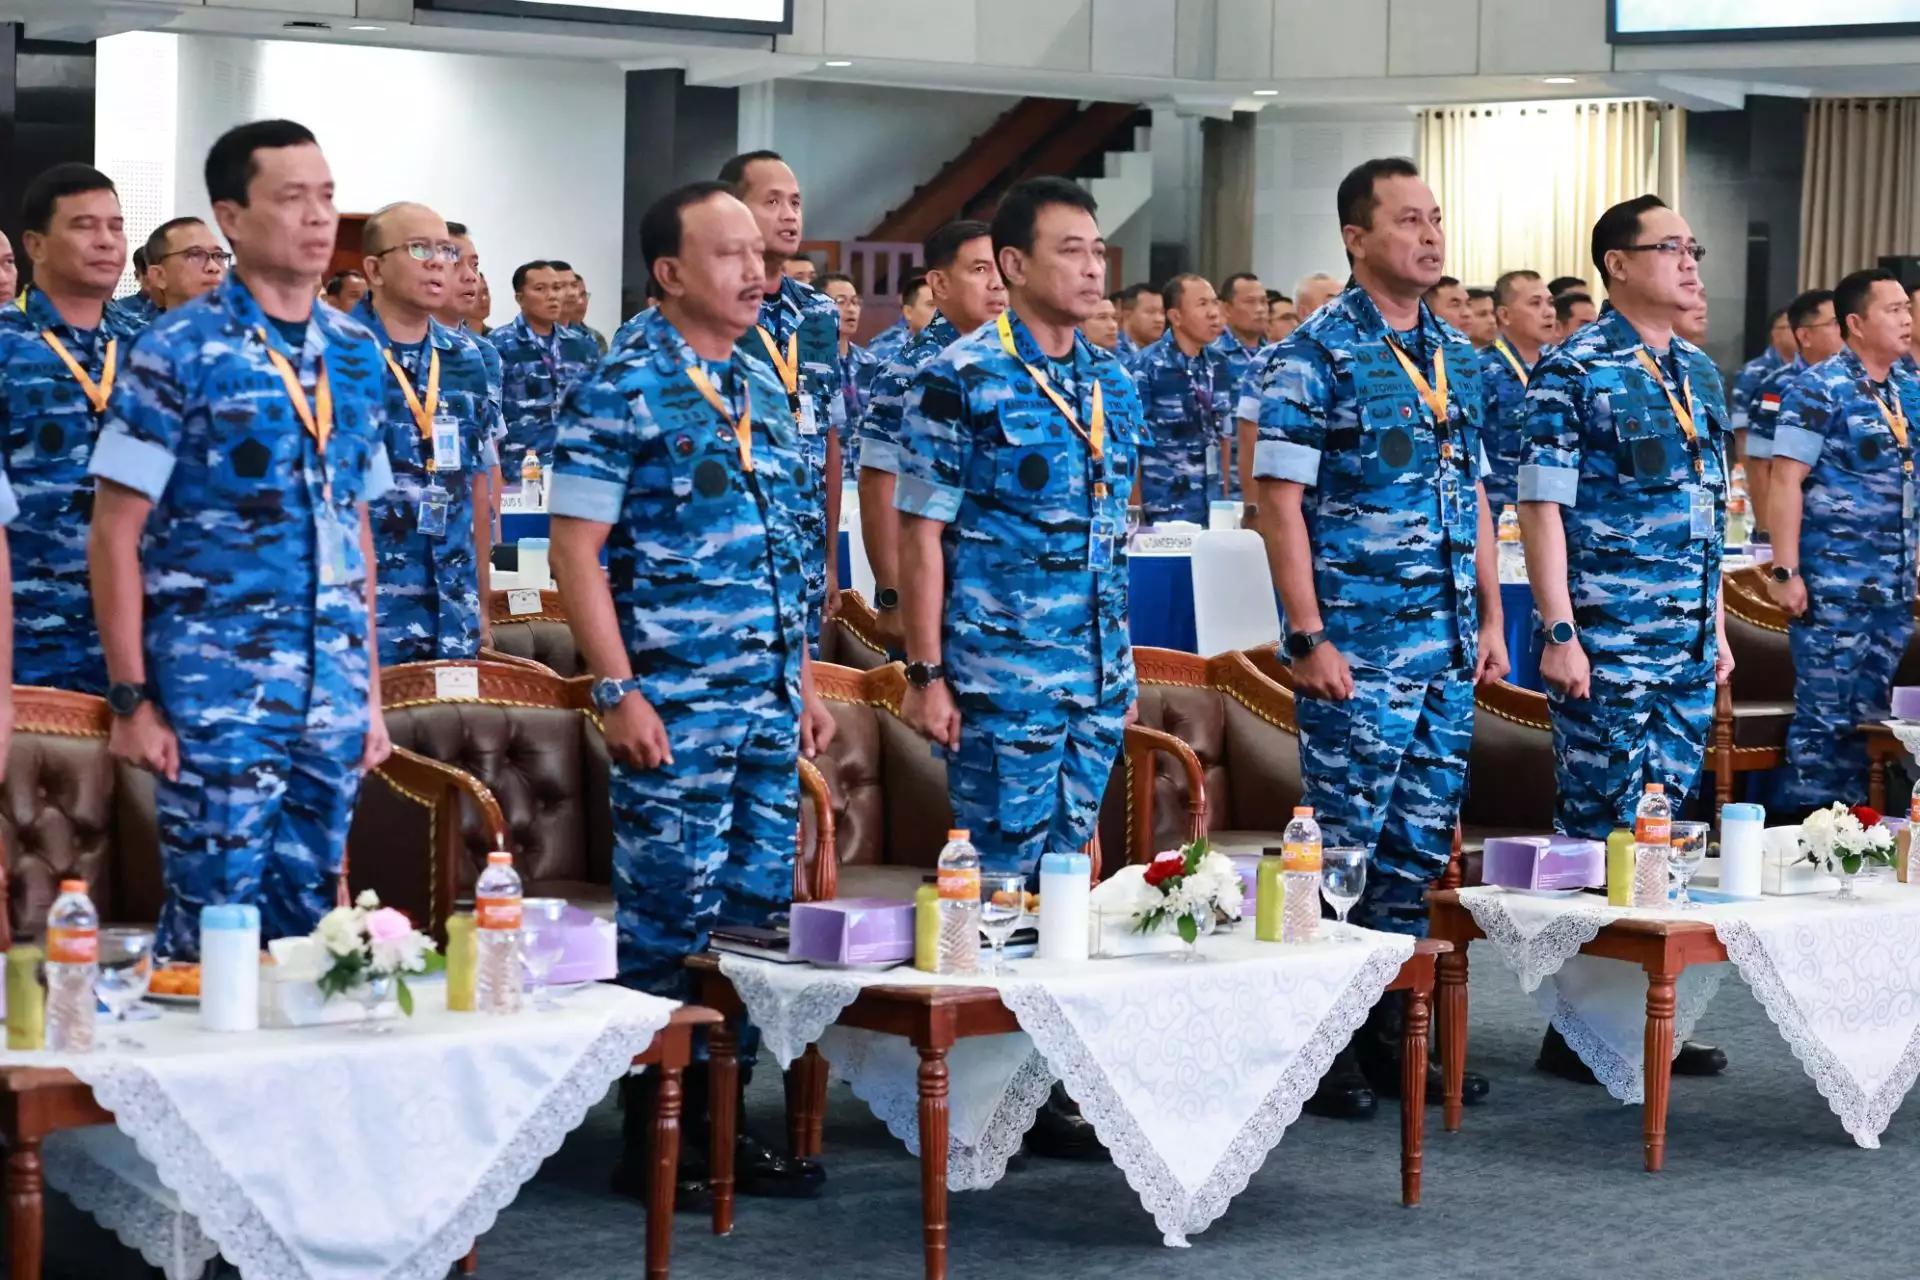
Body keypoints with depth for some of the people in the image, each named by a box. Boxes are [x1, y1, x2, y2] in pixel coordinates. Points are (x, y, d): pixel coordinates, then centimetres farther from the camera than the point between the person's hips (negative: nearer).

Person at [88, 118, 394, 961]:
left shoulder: (356, 357, 10)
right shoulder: (178, 354, -7)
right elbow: (114, 535, -7)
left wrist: (371, 691, 14)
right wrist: (131, 699, -11)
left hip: (332, 700, 5)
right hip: (214, 699, -5)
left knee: (303, 924, 10)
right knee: (212, 924, -2)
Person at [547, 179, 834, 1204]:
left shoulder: (762, 388, 13)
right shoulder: (622, 391, -9)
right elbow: (575, 550, -11)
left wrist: (803, 681, 16)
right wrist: (618, 693, -17)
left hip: (768, 707, 7)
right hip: (675, 710, -7)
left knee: (758, 916, 9)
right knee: (668, 925, -1)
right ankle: (656, 1143, 7)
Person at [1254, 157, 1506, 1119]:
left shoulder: (1456, 354, 13)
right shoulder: (1318, 352, -8)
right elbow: (1279, 499, -12)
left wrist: (1491, 619, 12)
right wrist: (1309, 637, -16)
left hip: (1448, 644, 7)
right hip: (1358, 643, -7)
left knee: (1420, 846, 10)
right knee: (1343, 842, -2)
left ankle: (1390, 1031, 19)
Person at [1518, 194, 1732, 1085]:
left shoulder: (1695, 370, 13)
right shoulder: (1573, 373, -9)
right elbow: (1541, 509, -12)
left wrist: (1717, 626, 17)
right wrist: (1560, 635, -18)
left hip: (1688, 647, 7)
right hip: (1608, 648, -7)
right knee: (1599, 835, -3)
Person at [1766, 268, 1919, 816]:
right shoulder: (1819, 388, -10)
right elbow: (1786, 482, -13)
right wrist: (1784, 572, -19)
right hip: (1834, 584, -7)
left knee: (1867, 715, 12)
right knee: (1826, 715, -3)